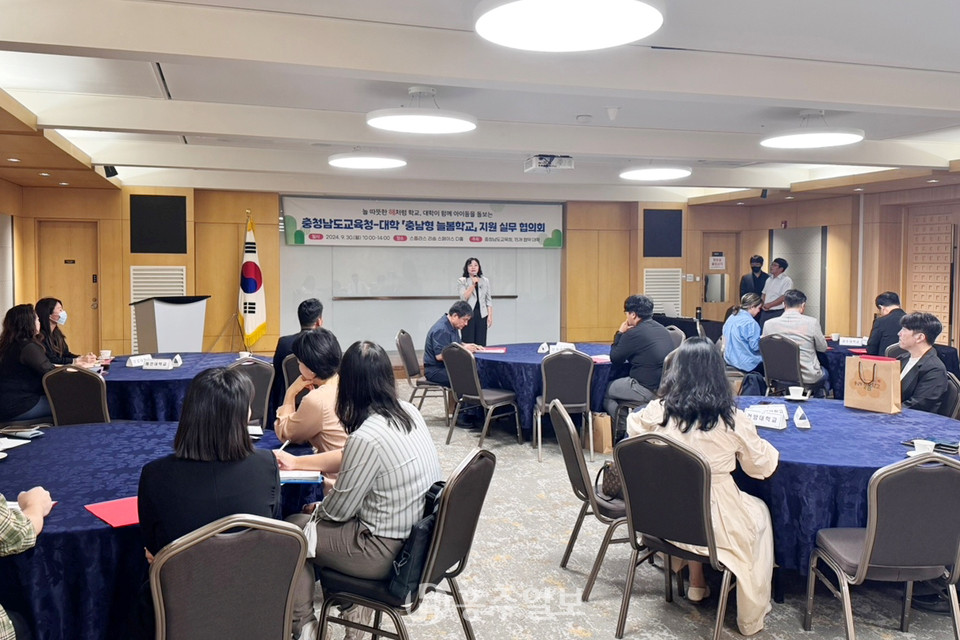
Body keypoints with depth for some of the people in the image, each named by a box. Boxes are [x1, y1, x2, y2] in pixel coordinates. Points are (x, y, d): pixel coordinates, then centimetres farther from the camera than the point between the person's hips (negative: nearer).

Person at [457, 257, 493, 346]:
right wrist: (473, 285, -15)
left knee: (481, 343, 0)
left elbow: (488, 300, 11)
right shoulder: (461, 281, 3)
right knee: (468, 342, -3)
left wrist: (490, 315, 3)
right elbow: (464, 298, -9)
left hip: (482, 314, 3)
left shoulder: (485, 281, 12)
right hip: (468, 314, -2)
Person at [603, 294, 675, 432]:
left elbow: (614, 359, -4)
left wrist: (619, 333, 5)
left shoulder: (634, 334, -16)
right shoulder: (662, 329, 11)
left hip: (647, 391, -9)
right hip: (666, 388, 9)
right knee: (617, 384, 27)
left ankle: (623, 430, 15)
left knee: (604, 391, 10)